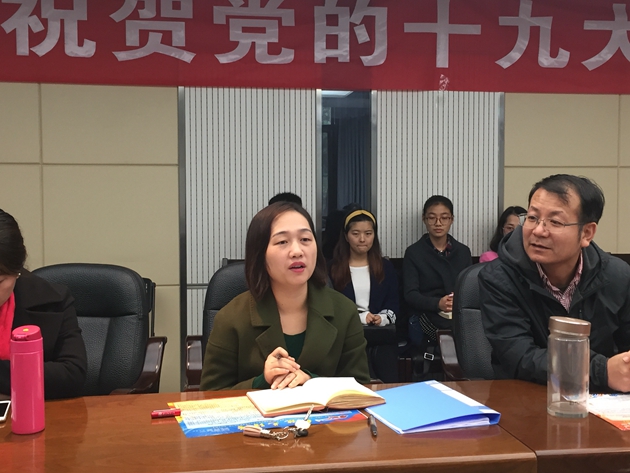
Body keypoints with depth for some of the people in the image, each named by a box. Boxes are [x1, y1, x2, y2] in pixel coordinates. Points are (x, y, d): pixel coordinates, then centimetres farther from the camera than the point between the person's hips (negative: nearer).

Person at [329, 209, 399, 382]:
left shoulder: (386, 267, 18)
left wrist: (382, 318, -10)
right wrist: (359, 317, -11)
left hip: (381, 332, 2)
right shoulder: (332, 268, 10)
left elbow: (393, 304, 13)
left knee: (390, 381, -24)